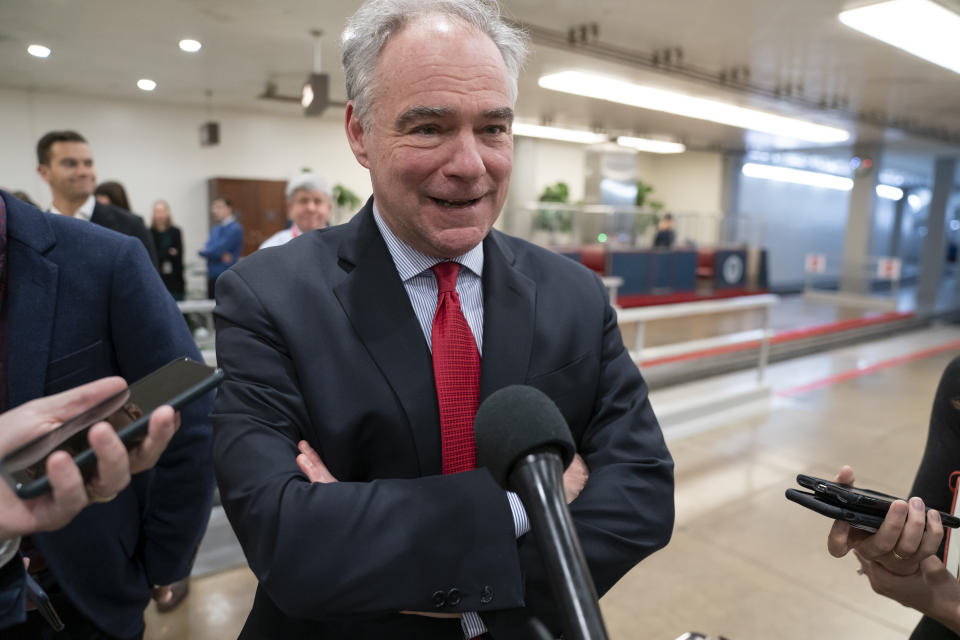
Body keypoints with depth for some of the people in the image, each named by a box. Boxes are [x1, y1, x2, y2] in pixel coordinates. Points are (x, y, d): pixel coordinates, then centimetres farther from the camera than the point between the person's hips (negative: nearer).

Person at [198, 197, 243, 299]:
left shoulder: (235, 228, -9)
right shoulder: (215, 229, 16)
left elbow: (217, 250, -15)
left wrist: (204, 251, 3)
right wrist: (221, 255, -12)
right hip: (212, 276, 8)